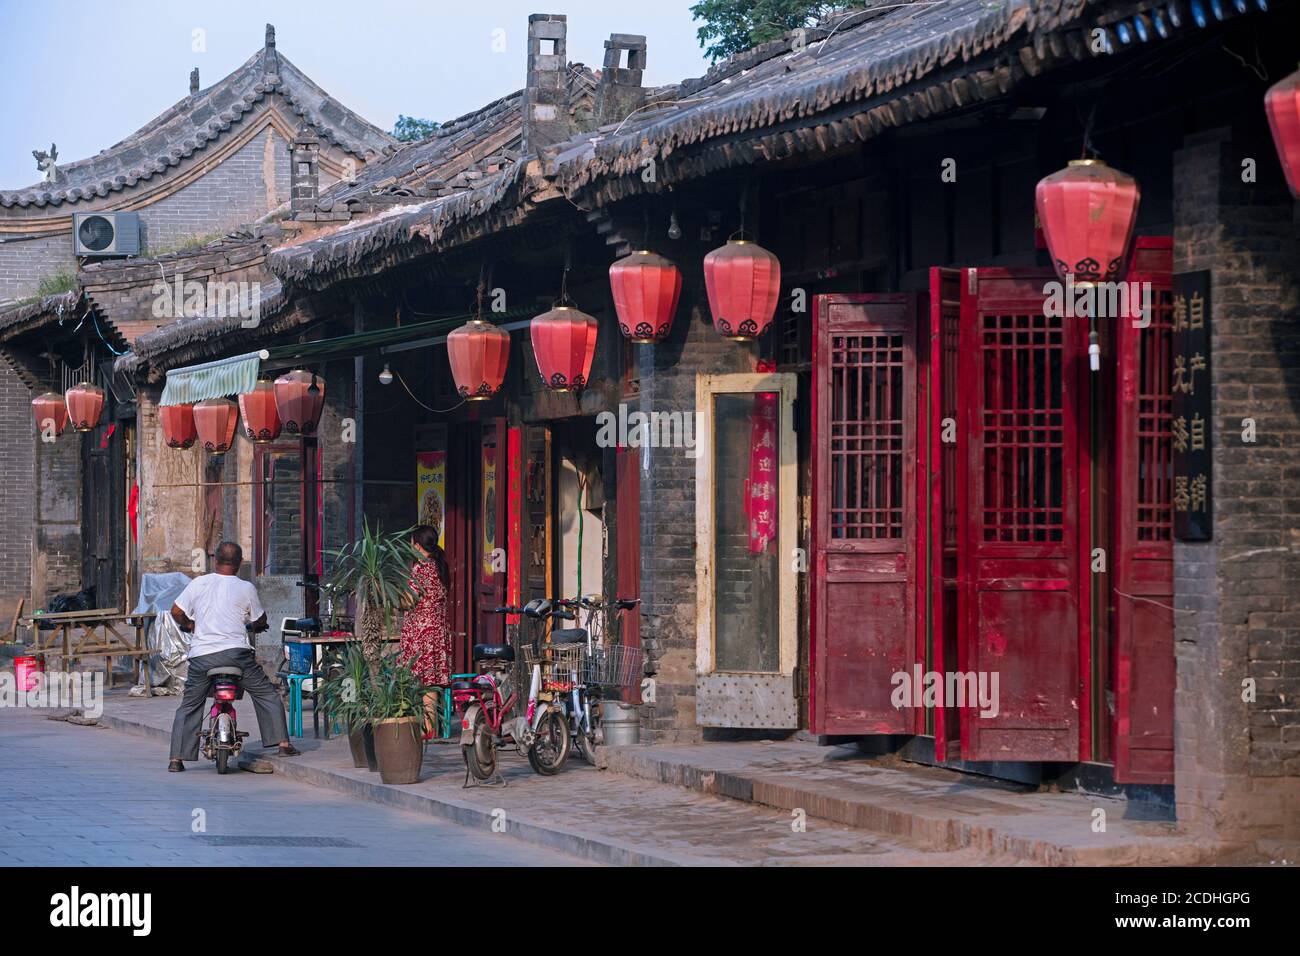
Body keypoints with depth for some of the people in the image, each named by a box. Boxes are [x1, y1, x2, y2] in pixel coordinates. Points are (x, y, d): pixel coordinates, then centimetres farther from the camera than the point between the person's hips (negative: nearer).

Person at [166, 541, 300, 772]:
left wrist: (189, 625, 25)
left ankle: (177, 758, 7)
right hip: (236, 652, -2)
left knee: (189, 706, 12)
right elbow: (260, 620, 12)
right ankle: (283, 742, 6)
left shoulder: (198, 583, 5)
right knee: (267, 695, 12)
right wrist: (255, 626, 35)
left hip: (202, 655, 2)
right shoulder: (246, 588, 2)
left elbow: (177, 611, 5)